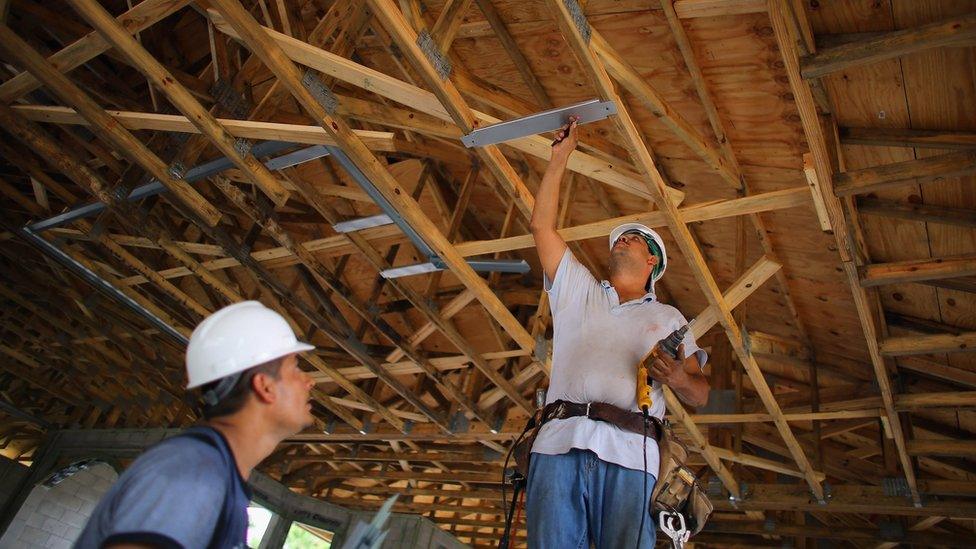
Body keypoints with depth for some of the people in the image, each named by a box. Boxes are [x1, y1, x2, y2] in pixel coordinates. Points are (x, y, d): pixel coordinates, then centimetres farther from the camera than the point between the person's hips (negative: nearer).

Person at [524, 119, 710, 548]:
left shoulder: (668, 318, 24)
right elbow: (541, 225, 22)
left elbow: (700, 395, 18)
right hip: (558, 443, 1)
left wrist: (679, 380, -7)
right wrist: (560, 157, 25)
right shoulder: (578, 291, 27)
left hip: (630, 453, 0)